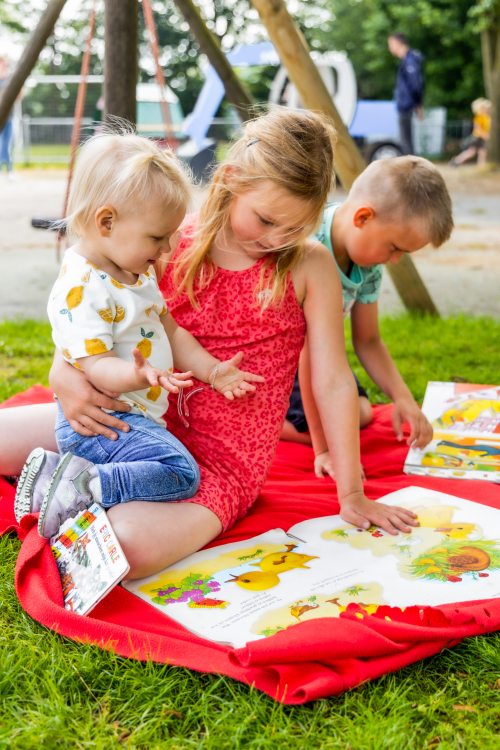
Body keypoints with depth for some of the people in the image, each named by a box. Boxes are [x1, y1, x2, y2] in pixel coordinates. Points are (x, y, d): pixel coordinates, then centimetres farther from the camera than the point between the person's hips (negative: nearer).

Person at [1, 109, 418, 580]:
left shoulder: (309, 267, -8)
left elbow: (334, 383, -5)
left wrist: (352, 496, -2)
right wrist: (64, 373, -18)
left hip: (224, 460, -3)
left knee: (127, 547, -32)